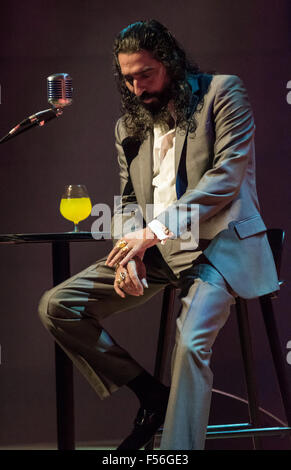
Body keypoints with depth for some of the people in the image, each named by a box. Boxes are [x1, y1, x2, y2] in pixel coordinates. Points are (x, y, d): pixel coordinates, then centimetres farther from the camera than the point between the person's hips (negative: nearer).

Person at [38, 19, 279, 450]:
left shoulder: (222, 93, -2)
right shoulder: (129, 125, 15)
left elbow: (227, 176, -13)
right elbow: (129, 200, 15)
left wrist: (154, 231, -21)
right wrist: (129, 251, -9)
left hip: (218, 241, -6)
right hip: (154, 247, 7)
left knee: (191, 342, -32)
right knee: (55, 307, -6)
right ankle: (152, 395, 2)